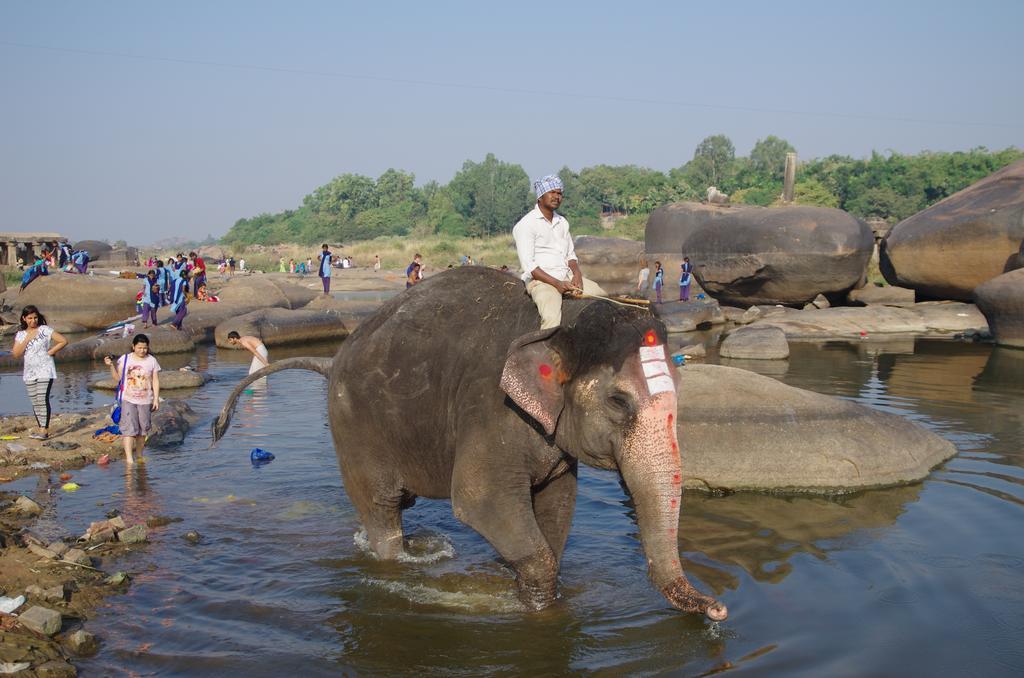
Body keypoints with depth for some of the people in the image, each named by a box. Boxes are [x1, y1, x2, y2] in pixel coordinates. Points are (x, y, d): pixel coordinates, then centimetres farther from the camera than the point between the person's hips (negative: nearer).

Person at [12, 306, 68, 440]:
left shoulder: (45, 330, -3)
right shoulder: (20, 334, 7)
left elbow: (63, 341, -5)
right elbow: (16, 354, -3)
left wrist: (51, 352, -9)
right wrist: (27, 339, -11)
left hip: (44, 370, -5)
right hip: (29, 372, 5)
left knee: (43, 400, -13)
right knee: (35, 403, 6)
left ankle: (44, 431, -15)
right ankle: (42, 430, 12)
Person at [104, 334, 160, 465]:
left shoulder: (152, 361, 1)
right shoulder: (124, 359, -2)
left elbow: (155, 381, 3)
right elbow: (118, 378, 2)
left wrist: (156, 399, -1)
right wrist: (111, 366, -13)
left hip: (145, 400, 2)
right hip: (128, 399, -2)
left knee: (143, 428, 11)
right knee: (129, 427, -11)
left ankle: (139, 455, 28)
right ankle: (129, 458, -14)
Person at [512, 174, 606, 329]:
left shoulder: (562, 222, 17)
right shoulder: (526, 224, -5)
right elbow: (528, 265, -13)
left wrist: (577, 274, -4)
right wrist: (556, 283, -21)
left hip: (567, 277, 7)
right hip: (540, 280, -7)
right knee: (552, 319, -32)